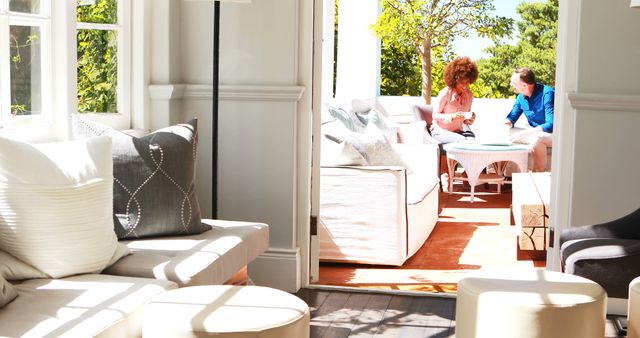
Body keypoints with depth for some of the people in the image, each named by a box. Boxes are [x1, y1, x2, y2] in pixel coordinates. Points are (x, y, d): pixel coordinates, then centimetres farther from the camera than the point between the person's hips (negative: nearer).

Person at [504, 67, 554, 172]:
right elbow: (512, 116, 13)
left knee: (537, 138, -38)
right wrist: (508, 122, -13)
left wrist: (524, 133, -34)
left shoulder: (547, 94, -22)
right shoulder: (522, 96, 1)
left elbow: (551, 125, -29)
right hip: (536, 132, 8)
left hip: (553, 134, -8)